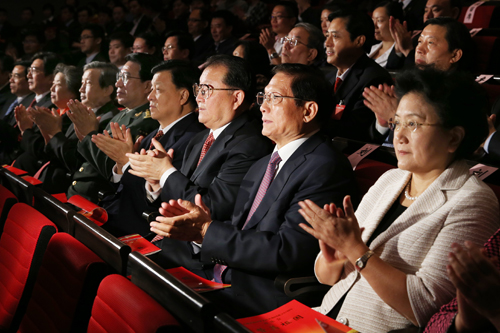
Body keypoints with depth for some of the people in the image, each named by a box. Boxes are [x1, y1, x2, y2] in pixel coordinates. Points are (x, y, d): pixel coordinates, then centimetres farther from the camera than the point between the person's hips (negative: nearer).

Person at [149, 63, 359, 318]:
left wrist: (206, 231, -17)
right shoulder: (262, 166, 18)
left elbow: (286, 253, -20)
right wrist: (199, 221, -5)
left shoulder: (326, 168, -12)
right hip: (218, 275, 8)